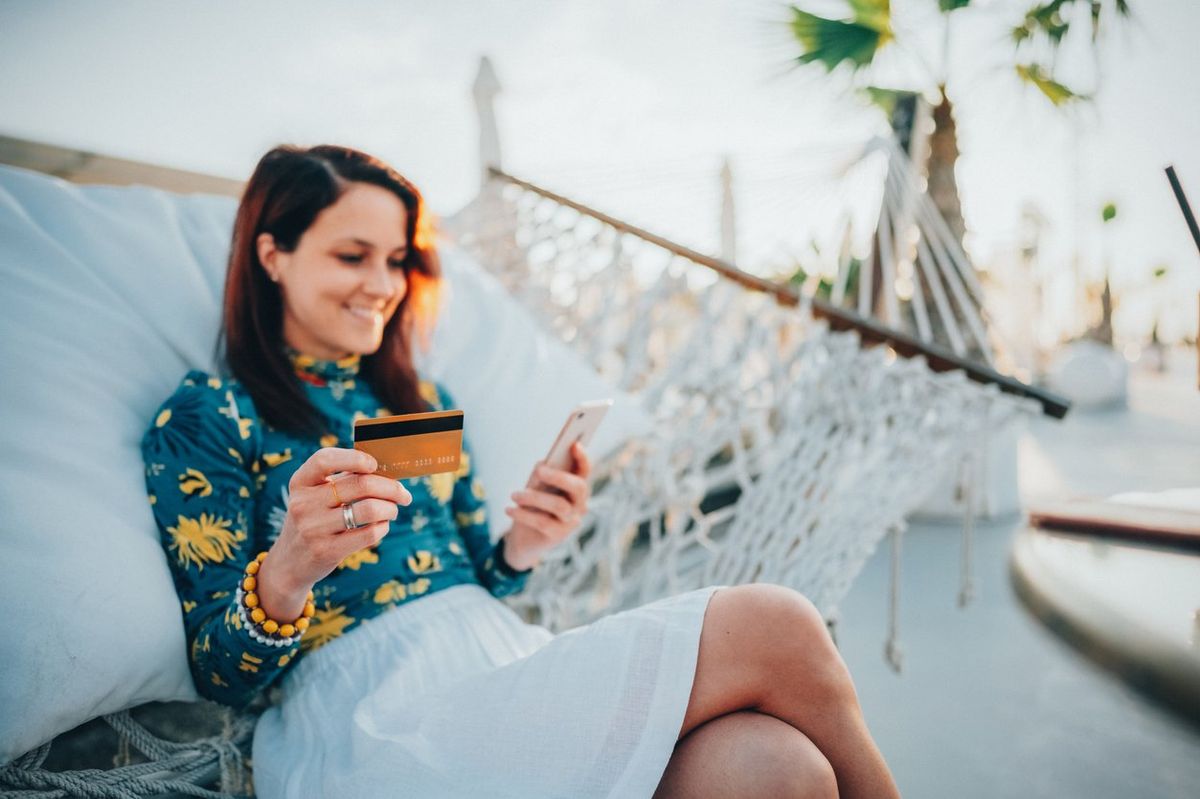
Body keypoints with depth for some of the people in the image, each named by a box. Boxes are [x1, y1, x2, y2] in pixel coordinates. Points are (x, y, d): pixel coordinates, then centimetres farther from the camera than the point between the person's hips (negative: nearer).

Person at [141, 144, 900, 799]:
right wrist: (285, 572, -23)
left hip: (507, 653, 6)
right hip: (365, 724, -5)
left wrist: (519, 550, -2)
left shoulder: (424, 404, 19)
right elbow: (219, 675, -2)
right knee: (773, 627, -19)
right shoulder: (204, 417, 3)